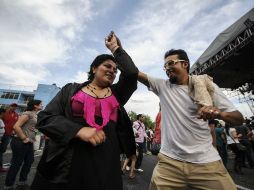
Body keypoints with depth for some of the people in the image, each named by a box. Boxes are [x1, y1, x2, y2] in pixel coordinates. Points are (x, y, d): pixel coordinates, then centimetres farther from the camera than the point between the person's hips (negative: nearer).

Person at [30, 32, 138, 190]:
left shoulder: (116, 93, 8)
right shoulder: (72, 89, 4)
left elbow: (132, 72, -4)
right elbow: (45, 118, -2)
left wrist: (115, 47, 8)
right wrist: (79, 130, -18)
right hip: (65, 164, -1)